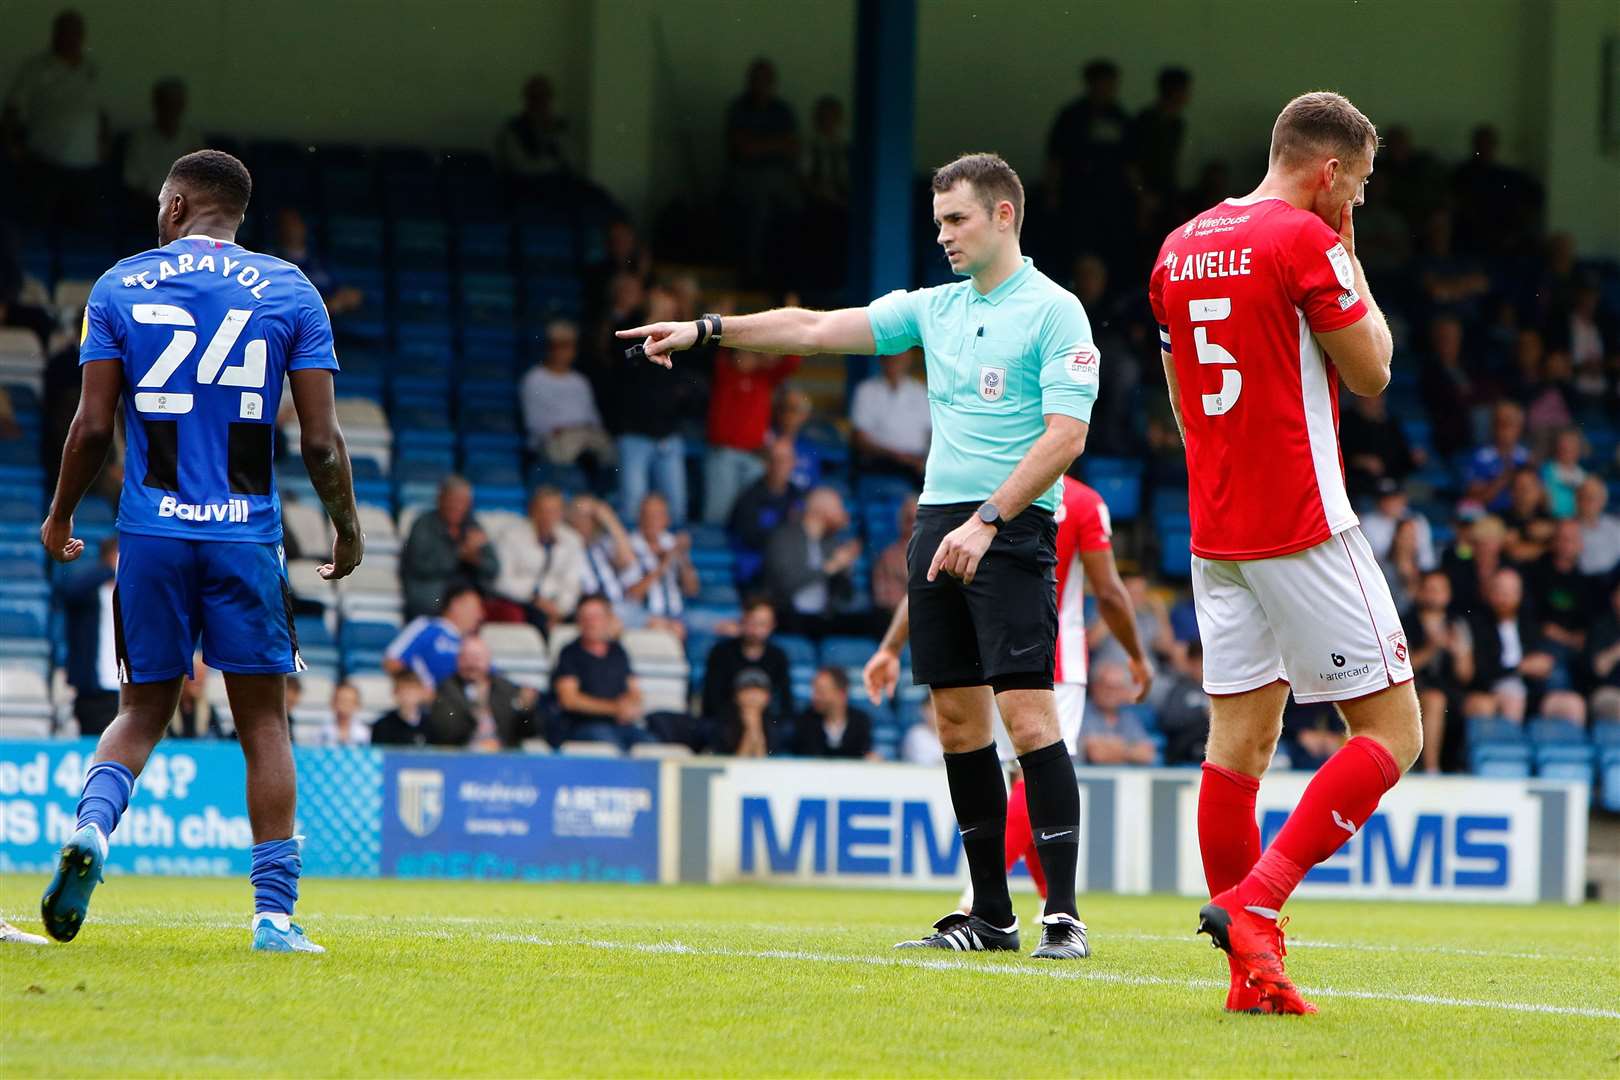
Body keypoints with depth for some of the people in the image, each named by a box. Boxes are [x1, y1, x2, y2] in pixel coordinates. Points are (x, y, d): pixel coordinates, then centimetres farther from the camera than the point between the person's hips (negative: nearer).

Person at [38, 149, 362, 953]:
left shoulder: (119, 287, 4)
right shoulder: (288, 292, 3)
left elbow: (93, 426, 0)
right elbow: (321, 439, -1)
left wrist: (59, 519, 14)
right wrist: (347, 529, 13)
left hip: (151, 533, 1)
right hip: (246, 536, -1)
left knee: (143, 711, 14)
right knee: (264, 721, 6)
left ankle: (91, 825, -14)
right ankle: (275, 911, 1)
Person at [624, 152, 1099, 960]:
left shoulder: (1054, 312, -6)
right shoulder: (935, 308, 15)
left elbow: (1065, 437, -14)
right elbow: (817, 329, 16)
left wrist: (987, 521, -20)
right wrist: (707, 329, 10)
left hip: (1011, 529, -7)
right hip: (937, 521, 7)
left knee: (1027, 715, -14)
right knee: (957, 719, 6)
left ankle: (1063, 915, -14)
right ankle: (991, 916, 11)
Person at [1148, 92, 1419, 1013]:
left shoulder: (1180, 248, 13)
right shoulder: (1305, 240, -11)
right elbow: (1371, 373, -5)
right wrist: (1350, 262, 5)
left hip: (1217, 536, 8)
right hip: (1305, 527, -8)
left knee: (1240, 738, 8)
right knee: (1391, 732, -2)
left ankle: (1252, 972, 5)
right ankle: (1256, 900, -15)